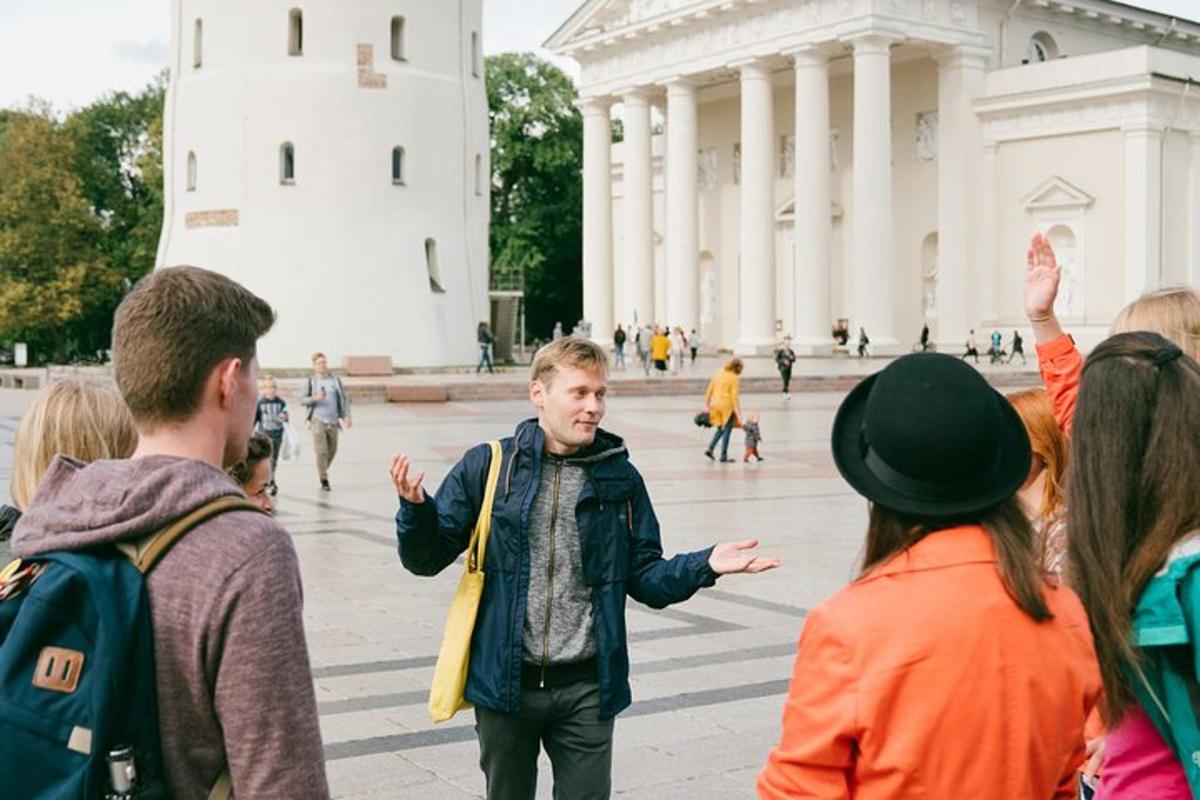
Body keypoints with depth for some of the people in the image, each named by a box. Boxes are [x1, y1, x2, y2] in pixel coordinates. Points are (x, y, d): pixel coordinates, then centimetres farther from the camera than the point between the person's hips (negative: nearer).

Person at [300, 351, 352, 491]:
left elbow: (345, 398, 9)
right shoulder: (311, 381, 0)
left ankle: (323, 471, 35)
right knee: (321, 451, -10)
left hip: (333, 421, 3)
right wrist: (315, 398, -17)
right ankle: (324, 480, -2)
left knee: (332, 451, 10)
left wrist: (347, 416, -1)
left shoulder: (335, 380, 5)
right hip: (318, 420, -3)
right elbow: (302, 400, 1)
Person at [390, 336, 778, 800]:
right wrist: (415, 508, -20)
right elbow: (427, 559, 0)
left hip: (586, 689, 1)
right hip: (505, 682, -1)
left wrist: (705, 566, -12)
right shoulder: (487, 467, -4)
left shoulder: (620, 478, 2)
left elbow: (645, 579, 5)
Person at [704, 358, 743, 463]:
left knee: (720, 429, 21)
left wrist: (706, 404, 16)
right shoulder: (735, 379, -10)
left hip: (716, 405, 6)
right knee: (727, 431, 3)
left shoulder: (718, 374, 8)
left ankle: (710, 449, 7)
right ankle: (723, 456, 5)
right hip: (727, 406, -6)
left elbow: (709, 390, 10)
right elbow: (735, 396, -14)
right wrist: (738, 411, -10)